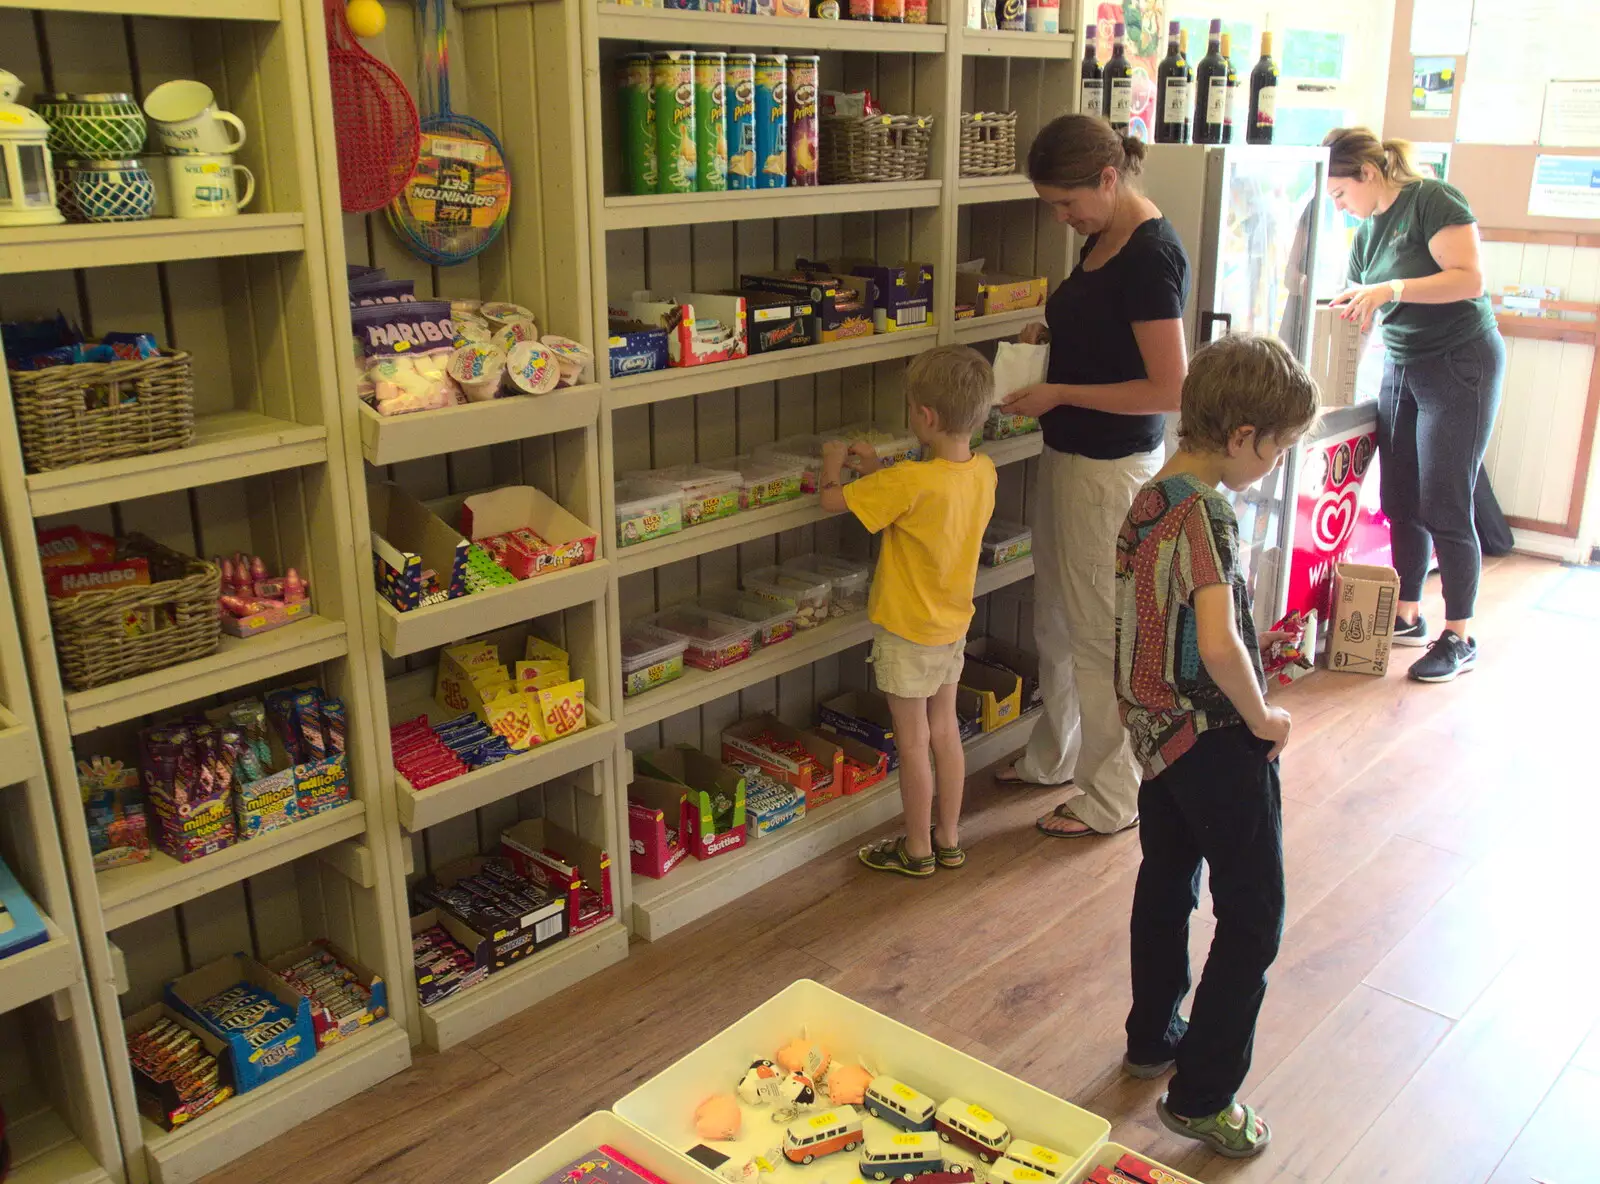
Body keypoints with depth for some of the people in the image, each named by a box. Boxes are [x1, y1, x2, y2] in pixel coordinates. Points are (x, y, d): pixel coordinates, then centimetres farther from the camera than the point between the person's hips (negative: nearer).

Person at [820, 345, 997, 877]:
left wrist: (833, 458, -1)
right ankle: (948, 839, 32)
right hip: (954, 623, 7)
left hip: (907, 630, -7)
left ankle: (917, 849, 22)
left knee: (912, 741, 7)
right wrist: (876, 468, 7)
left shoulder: (908, 482, -30)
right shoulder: (984, 472, -7)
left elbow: (832, 498, -21)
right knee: (945, 729, 19)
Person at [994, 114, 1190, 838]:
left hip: (1112, 468, -10)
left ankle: (1114, 798, 18)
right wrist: (1052, 336, 5)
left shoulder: (1150, 255, -20)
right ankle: (1054, 757, 39)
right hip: (1069, 454, 10)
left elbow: (1168, 389, -23)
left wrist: (1059, 394, -19)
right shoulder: (1102, 240, 8)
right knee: (1055, 618, 21)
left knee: (1098, 633, 2)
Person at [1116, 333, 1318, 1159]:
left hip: (1156, 730, 9)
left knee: (1166, 884, 22)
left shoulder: (1149, 498, 3)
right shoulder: (1206, 515, -24)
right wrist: (1261, 717, -19)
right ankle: (1201, 1095, 11)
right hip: (1216, 740, -9)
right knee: (1252, 917, 4)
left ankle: (1152, 1039, 39)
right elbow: (1219, 644, -36)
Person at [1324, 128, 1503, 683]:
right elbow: (1360, 309, 18)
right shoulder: (1367, 231, 11)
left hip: (1460, 364, -8)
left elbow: (1470, 279, -22)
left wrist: (1390, 290, -27)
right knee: (1400, 502, 10)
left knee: (1444, 507, -6)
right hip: (1401, 366, 8)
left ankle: (1459, 638, 4)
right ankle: (1406, 616, 22)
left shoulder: (1432, 201, -13)